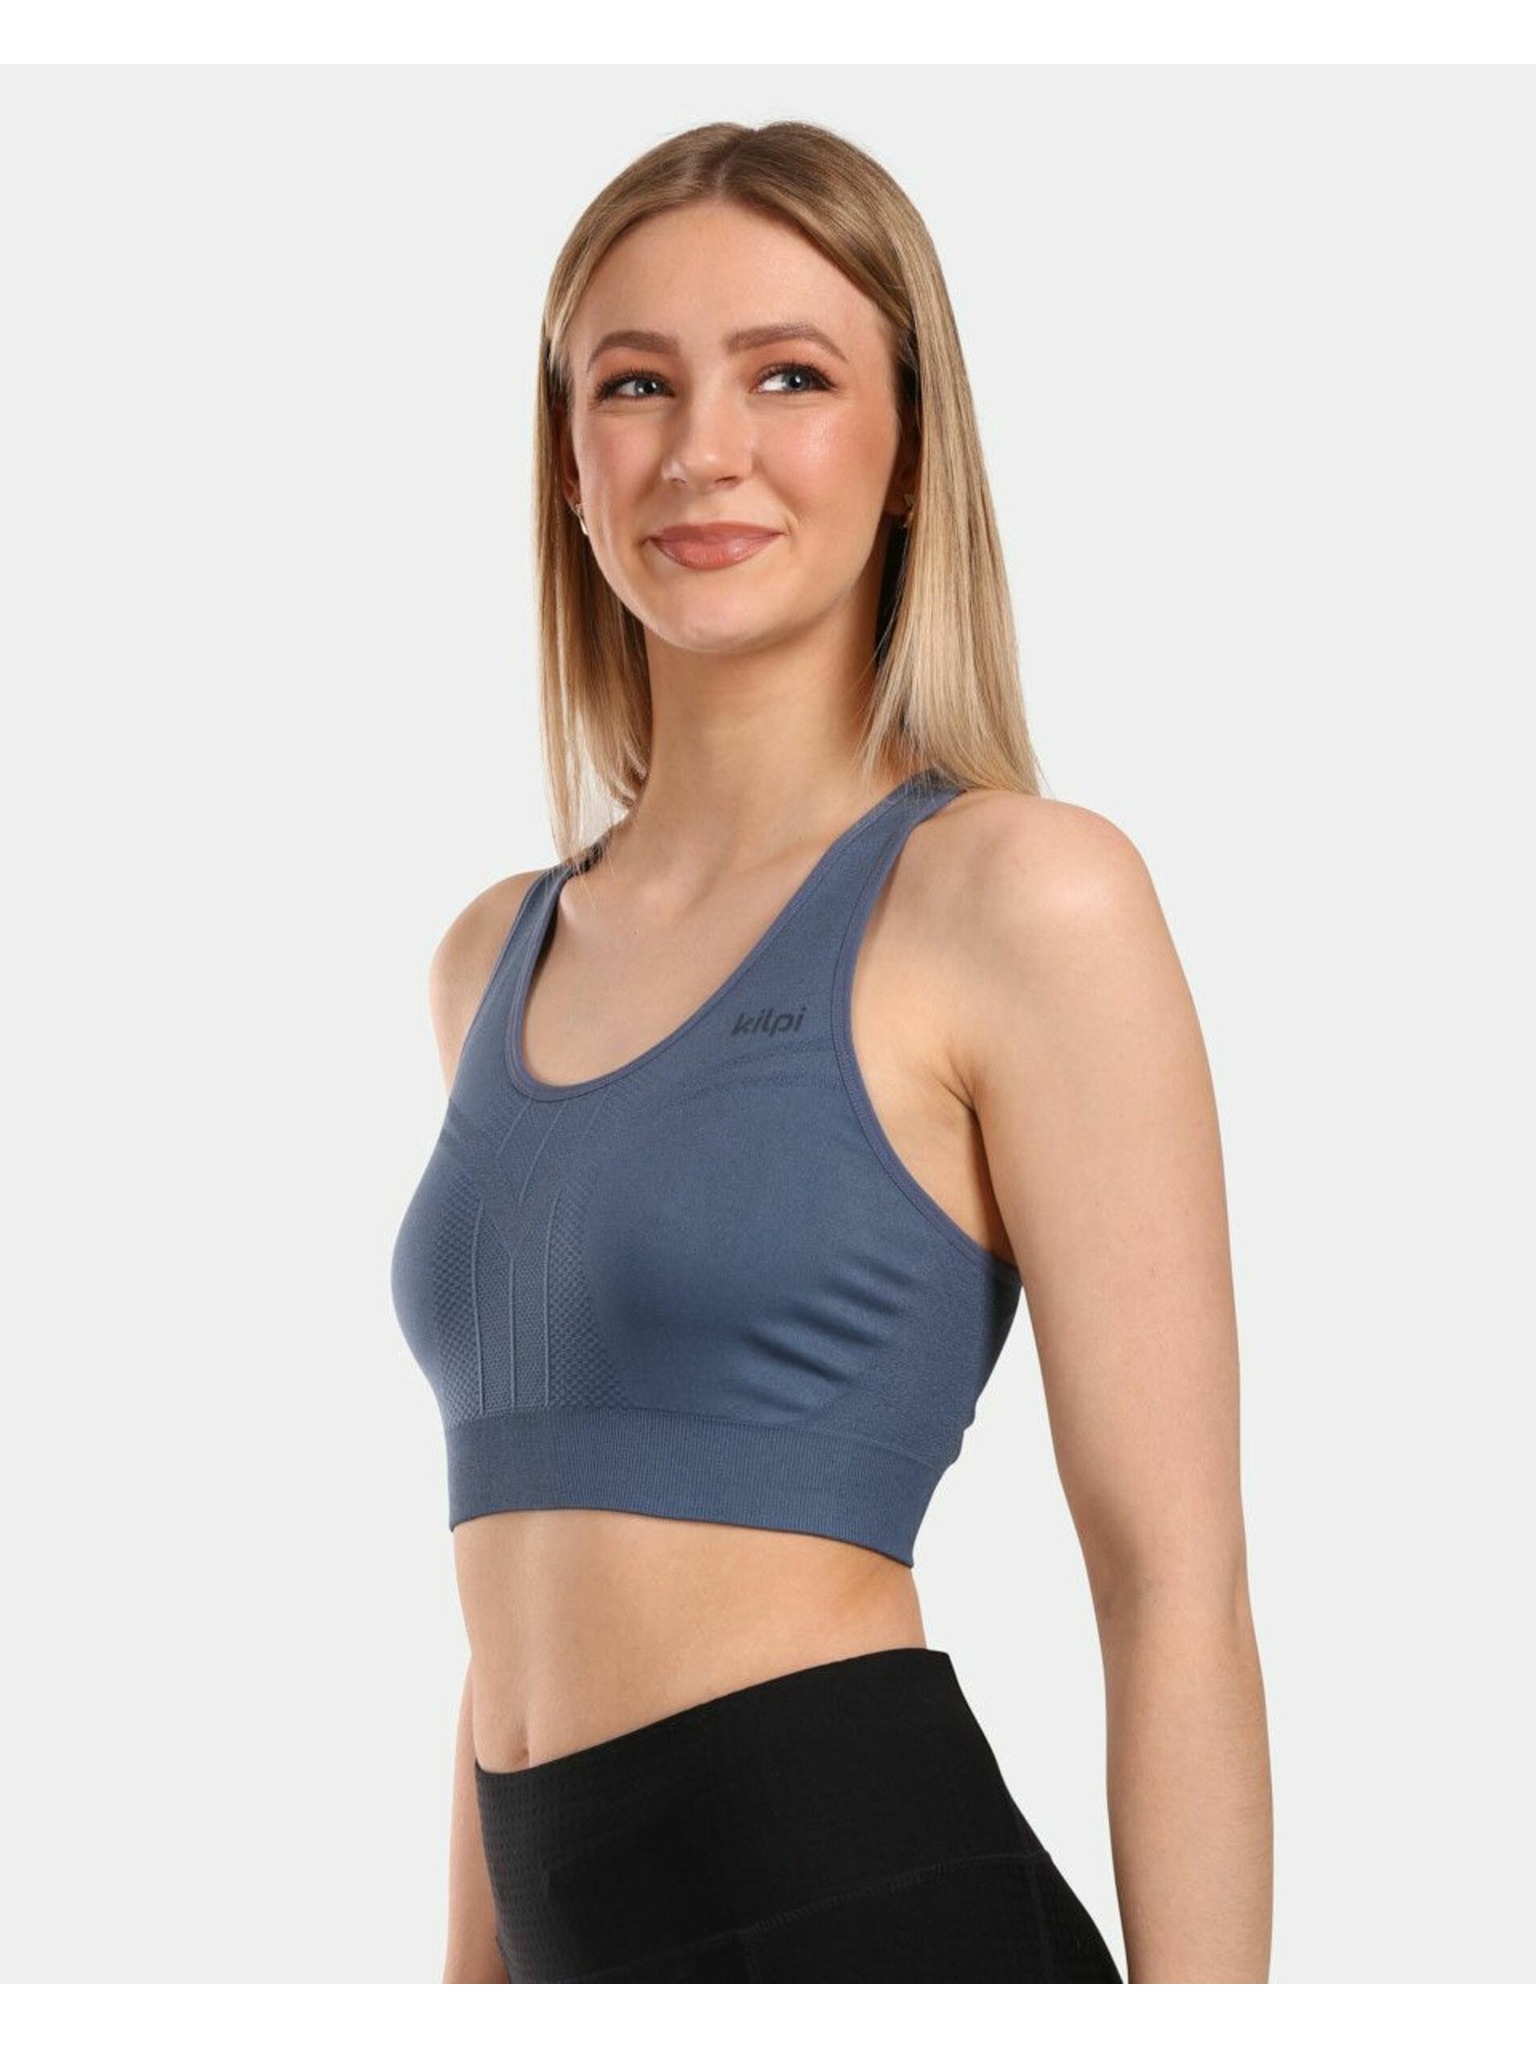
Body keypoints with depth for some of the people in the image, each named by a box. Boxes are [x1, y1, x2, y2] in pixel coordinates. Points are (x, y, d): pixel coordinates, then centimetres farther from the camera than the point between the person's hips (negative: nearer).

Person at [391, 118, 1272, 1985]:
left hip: (868, 1901, -6)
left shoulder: (1016, 891, -8)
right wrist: (474, 1975, 15)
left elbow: (1175, 1585, -12)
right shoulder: (493, 960, 11)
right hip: (573, 1926, 6)